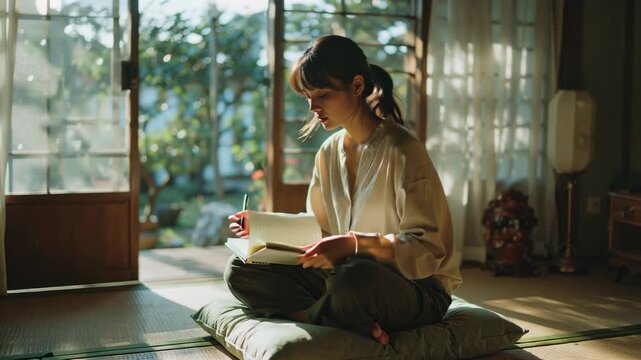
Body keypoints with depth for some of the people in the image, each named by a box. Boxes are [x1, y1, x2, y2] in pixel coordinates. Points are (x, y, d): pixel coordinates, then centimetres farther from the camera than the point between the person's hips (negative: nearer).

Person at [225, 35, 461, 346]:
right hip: (343, 275, 7)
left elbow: (427, 249, -19)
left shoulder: (402, 150, -15)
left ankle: (310, 317, -9)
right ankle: (358, 326, -22)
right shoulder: (329, 152, 7)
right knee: (240, 270, -9)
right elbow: (318, 230, 15)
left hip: (418, 290, -7)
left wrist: (354, 244, -33)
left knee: (355, 278, -42)